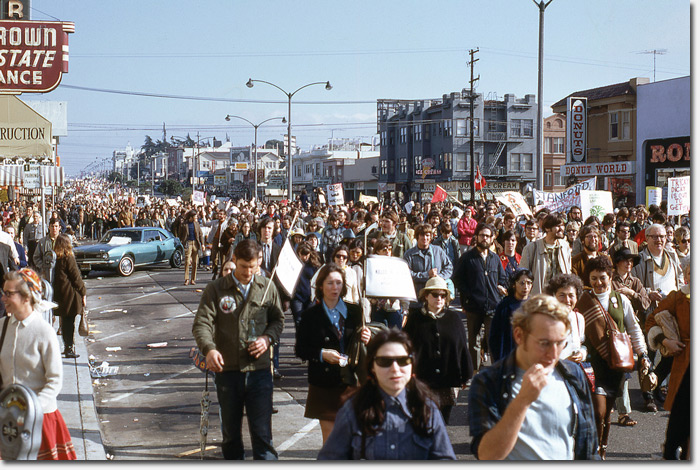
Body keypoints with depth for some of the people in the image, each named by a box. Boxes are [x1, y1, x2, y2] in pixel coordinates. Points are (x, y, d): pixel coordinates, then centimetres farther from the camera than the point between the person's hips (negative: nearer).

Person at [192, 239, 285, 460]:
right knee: (230, 431, 14)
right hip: (227, 370, 0)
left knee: (262, 432, -3)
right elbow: (201, 323, -9)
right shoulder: (215, 289, 0)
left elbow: (278, 319, 15)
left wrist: (267, 338, -6)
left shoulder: (267, 288, 5)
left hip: (259, 369, 0)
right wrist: (209, 349, -28)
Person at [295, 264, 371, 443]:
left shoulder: (354, 311, 8)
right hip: (324, 385, -1)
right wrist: (322, 354, -16)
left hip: (350, 382, 1)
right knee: (329, 436, 3)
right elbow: (300, 350, 0)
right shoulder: (310, 315, 2)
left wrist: (366, 340, -10)